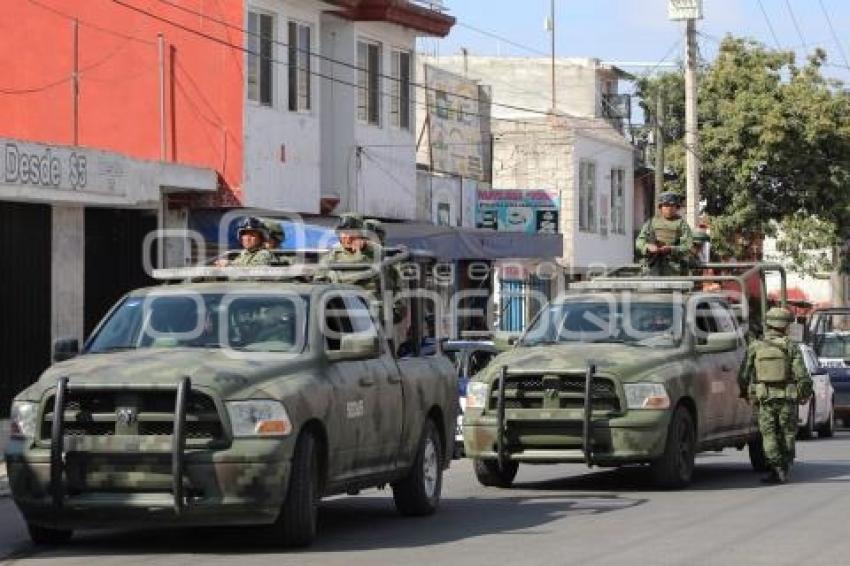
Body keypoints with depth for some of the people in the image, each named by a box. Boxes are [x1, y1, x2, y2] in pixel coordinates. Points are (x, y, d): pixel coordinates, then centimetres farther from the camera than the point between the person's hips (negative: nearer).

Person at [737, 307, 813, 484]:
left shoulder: (755, 347, 1)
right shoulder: (790, 346, -3)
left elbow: (743, 375, 5)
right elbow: (802, 375, -7)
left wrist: (745, 392, 21)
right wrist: (806, 393, 9)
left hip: (765, 398, 0)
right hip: (787, 399, 0)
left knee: (769, 435, 1)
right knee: (787, 435, 12)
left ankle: (778, 470, -12)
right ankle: (785, 470, 17)